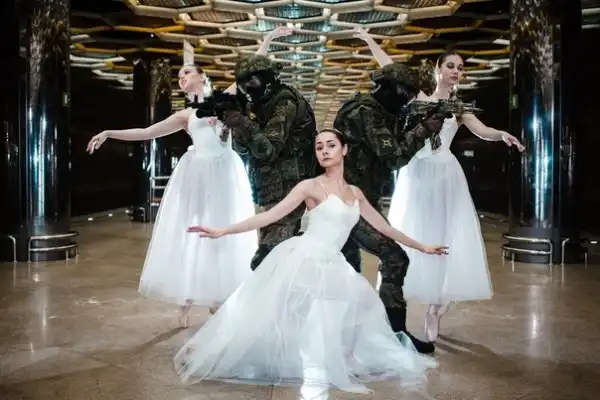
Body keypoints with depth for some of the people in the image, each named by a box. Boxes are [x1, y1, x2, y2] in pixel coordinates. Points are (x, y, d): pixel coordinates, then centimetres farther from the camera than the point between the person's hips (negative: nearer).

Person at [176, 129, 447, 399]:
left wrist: (421, 247, 30)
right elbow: (271, 215, -10)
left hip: (331, 266, 6)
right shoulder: (312, 186, -3)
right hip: (304, 260, -6)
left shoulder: (355, 193, 15)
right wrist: (223, 231, -20)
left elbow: (383, 226, 24)